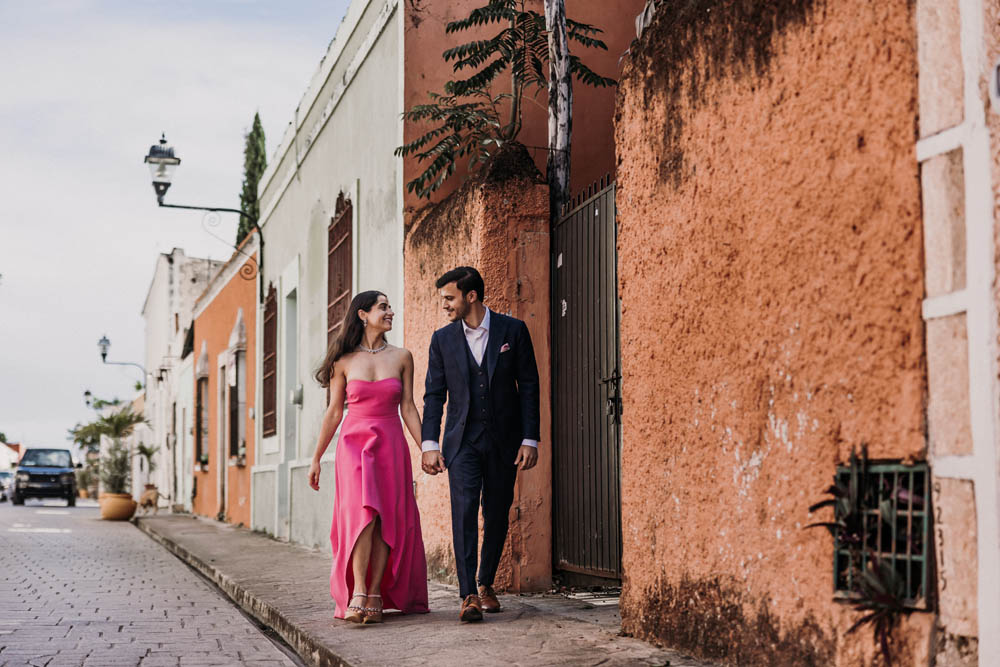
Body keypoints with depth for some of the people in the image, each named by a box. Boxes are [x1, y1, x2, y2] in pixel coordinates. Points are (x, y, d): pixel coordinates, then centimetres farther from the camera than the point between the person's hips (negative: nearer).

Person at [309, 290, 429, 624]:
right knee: (362, 513, -18)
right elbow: (334, 412, 8)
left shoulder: (401, 357, 6)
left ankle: (376, 596, 2)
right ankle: (358, 594, -19)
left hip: (390, 446, 2)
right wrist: (316, 459, 8)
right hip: (354, 444, -2)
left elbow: (408, 408, 8)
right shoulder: (344, 360, 3)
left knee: (386, 521, -4)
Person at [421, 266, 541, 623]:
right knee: (464, 510, -13)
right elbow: (434, 394, 6)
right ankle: (468, 596, -14)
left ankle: (486, 584, 26)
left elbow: (529, 386, 0)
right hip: (462, 441, 0)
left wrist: (530, 440, -5)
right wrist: (429, 444, -3)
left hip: (503, 441, 0)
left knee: (497, 516, 7)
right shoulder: (443, 339, 4)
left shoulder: (513, 330, -1)